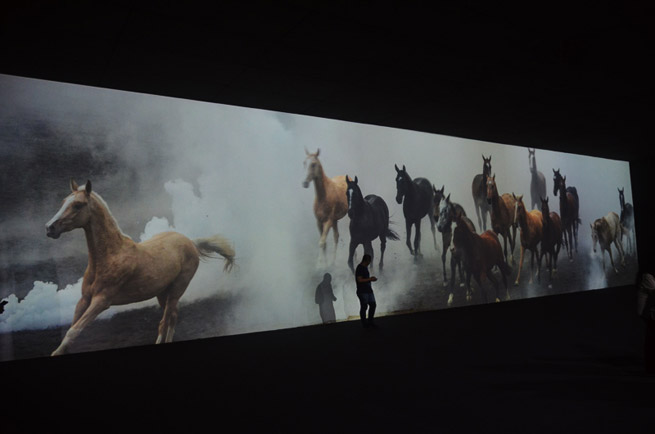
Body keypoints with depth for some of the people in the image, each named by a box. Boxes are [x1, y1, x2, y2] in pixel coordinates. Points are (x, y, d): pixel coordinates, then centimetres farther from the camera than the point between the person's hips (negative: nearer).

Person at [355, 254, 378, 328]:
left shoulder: (365, 267, 14)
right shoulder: (359, 268, -15)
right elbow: (360, 280, -21)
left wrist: (371, 278, 7)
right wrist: (370, 279, -17)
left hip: (368, 290, 9)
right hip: (362, 291, -9)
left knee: (373, 305, 9)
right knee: (364, 307, -1)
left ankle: (370, 321, 21)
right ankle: (364, 323, 10)